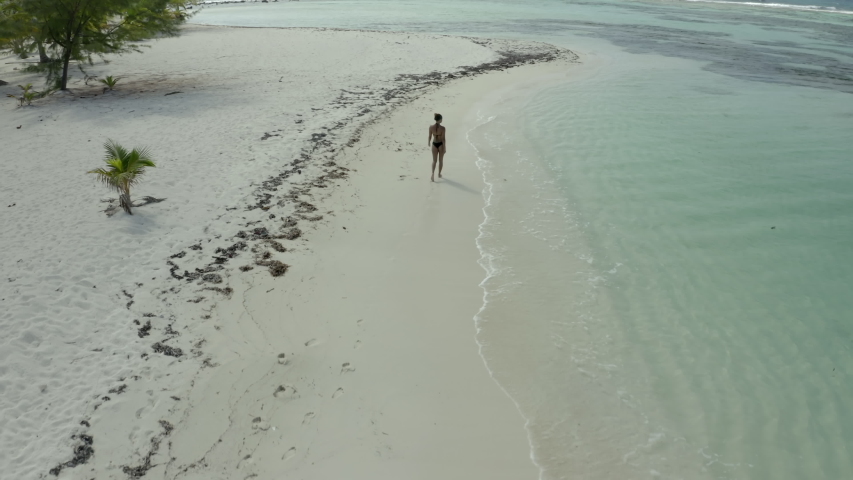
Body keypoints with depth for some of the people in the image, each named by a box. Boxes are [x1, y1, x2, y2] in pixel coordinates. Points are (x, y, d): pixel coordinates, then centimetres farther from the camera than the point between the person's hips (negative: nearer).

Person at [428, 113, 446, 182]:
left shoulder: (431, 127, -11)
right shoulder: (442, 128, -20)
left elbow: (430, 137, -1)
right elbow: (443, 139, -16)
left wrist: (429, 142, 19)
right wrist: (445, 148, -7)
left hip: (434, 144, 2)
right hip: (441, 144, -2)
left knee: (434, 160, 10)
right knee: (441, 160, 17)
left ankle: (433, 175, -9)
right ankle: (439, 174, 31)